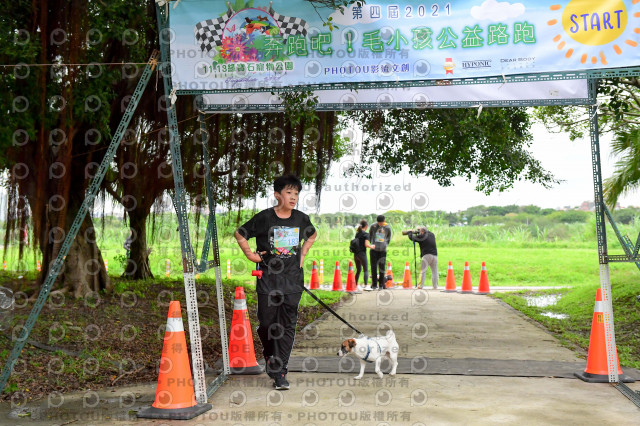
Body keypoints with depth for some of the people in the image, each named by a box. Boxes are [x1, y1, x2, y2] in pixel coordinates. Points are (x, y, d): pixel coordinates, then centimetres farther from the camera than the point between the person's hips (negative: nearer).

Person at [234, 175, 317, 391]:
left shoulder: (301, 219, 5)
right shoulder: (264, 218, -6)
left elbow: (312, 235, 26)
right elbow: (240, 234, 6)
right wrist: (250, 254, 1)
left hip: (293, 280, 2)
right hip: (268, 279, -2)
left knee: (287, 326, 0)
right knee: (266, 323, 3)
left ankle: (280, 372, 5)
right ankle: (269, 355, 34)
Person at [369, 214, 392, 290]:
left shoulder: (388, 228, 1)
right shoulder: (373, 226, 0)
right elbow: (370, 236, 12)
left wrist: (385, 245, 8)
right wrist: (372, 244, 7)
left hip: (383, 250, 0)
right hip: (374, 250, 0)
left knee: (382, 267, 0)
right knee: (374, 267, -2)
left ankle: (381, 285, 8)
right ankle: (374, 284, 6)